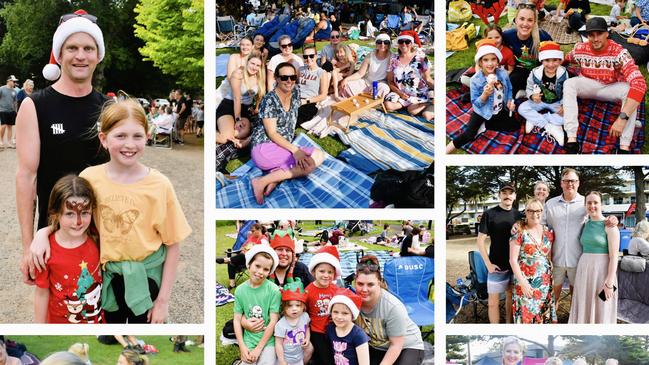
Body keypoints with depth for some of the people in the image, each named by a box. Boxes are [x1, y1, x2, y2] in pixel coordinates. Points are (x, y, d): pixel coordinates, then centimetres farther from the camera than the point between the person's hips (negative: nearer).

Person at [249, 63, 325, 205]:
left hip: (282, 147, 8)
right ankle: (262, 181, -20)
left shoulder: (296, 93, 8)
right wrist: (295, 150, -25)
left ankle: (275, 178, -17)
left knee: (319, 156, -13)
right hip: (265, 148, -8)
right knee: (309, 161, -24)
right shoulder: (270, 100, -12)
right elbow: (272, 133, -17)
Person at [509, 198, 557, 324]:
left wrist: (553, 275, 6)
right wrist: (522, 282, -14)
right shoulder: (519, 232, -7)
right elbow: (513, 260, -9)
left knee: (544, 315, 6)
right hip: (526, 282, -4)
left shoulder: (547, 231, 7)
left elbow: (550, 256, 15)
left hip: (545, 281, 4)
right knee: (527, 315, -4)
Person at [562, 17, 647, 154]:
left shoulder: (619, 52, -26)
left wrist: (622, 117, -46)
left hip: (611, 88, -2)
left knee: (631, 90, -33)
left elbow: (639, 83, -38)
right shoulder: (579, 49, -14)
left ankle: (624, 147, -37)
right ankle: (571, 140, -36)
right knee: (569, 84, -28)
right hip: (587, 85, 2)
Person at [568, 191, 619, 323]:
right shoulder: (585, 225, 10)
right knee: (584, 309, 11)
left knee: (601, 311, 1)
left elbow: (614, 257, -13)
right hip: (584, 270, 6)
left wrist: (609, 283, -18)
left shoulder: (609, 226, -8)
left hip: (602, 271, -6)